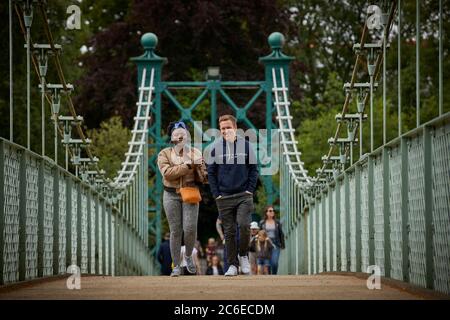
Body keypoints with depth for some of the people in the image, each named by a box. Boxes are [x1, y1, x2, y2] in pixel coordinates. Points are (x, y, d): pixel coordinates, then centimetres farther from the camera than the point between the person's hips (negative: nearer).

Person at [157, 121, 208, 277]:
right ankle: (176, 266, 10)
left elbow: (203, 178, 5)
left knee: (190, 229, -12)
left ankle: (189, 256, 17)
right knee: (175, 231, 1)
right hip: (171, 195, 0)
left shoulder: (195, 153, 7)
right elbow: (167, 173, -14)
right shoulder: (164, 154, 4)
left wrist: (198, 166, -14)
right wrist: (186, 165, -17)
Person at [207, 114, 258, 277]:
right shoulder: (216, 148, 0)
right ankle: (232, 264, 11)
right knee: (229, 232, 3)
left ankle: (243, 255, 7)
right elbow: (211, 172, 5)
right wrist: (216, 194, -1)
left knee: (244, 225, -16)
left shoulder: (245, 145, 0)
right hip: (224, 197, 1)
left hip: (244, 196, -1)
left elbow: (254, 169, 5)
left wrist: (250, 190, -3)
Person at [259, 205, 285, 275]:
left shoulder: (277, 222, 8)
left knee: (275, 263, -14)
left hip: (275, 245, 0)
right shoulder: (262, 223, 6)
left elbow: (281, 234, 10)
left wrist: (282, 245, 6)